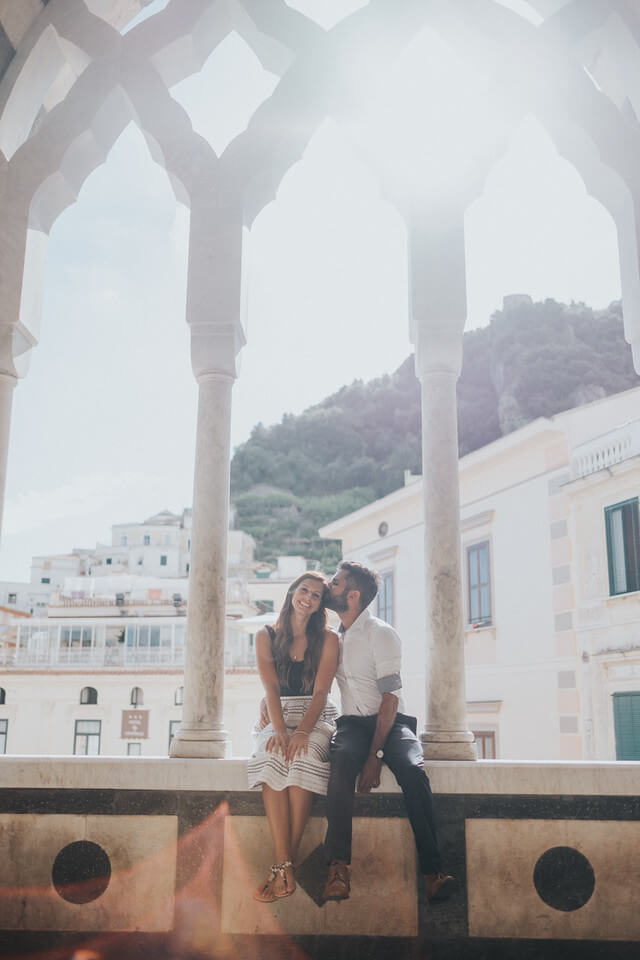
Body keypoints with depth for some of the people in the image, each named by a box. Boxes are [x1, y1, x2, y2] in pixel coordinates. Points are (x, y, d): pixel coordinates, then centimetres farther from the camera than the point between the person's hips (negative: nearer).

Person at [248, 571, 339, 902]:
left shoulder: (328, 640, 7)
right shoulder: (267, 636, 9)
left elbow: (320, 691, -4)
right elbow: (271, 687, -3)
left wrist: (302, 731, -21)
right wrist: (279, 730, -19)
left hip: (315, 719, 0)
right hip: (276, 717, 1)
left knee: (302, 759, -34)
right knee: (272, 759, -33)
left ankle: (283, 867, -29)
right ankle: (285, 868, -35)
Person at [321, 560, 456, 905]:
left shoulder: (381, 634, -5)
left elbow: (390, 698, -12)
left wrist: (376, 754, -22)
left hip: (390, 721, -3)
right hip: (352, 723, 3)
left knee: (412, 769, -34)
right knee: (341, 761, -33)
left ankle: (432, 871, -33)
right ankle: (338, 868, -42)